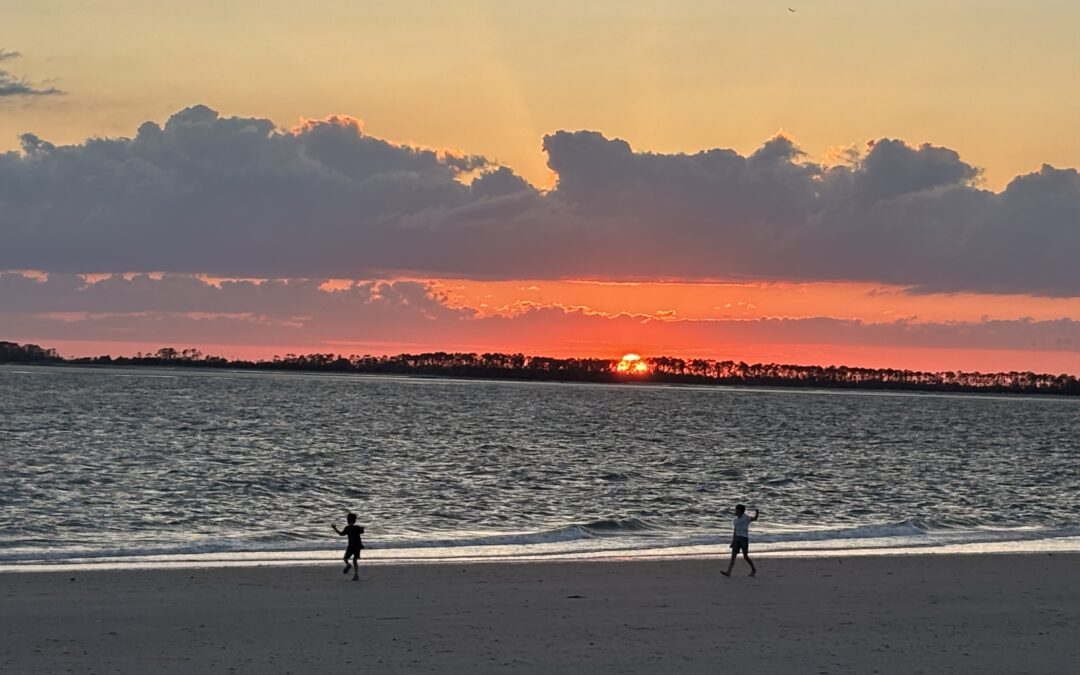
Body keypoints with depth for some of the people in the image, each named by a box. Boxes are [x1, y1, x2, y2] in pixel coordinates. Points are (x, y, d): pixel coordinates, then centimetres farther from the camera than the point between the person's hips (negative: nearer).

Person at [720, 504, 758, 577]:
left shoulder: (746, 518, -6)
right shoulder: (736, 519, 14)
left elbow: (755, 519, -24)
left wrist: (757, 512, -43)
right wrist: (732, 542, 15)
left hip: (744, 538, -6)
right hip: (737, 538, 6)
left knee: (745, 556, 0)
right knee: (733, 555, -5)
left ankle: (753, 569, 22)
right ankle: (728, 572, -13)